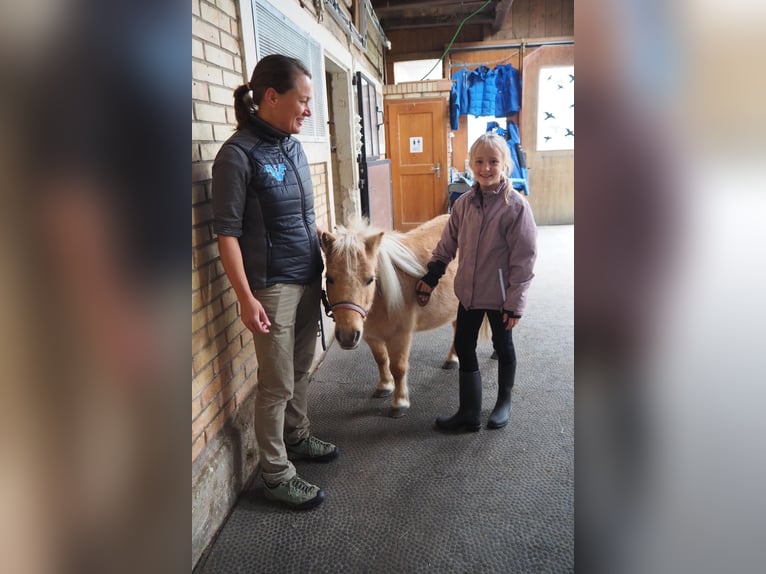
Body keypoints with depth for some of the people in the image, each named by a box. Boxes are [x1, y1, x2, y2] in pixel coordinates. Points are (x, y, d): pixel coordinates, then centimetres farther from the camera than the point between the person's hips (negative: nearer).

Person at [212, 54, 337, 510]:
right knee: (277, 384, 3)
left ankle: (297, 438, 39)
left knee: (301, 369, 19)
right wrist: (246, 297, -19)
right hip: (272, 286, -7)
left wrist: (324, 262, 17)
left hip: (308, 279, 7)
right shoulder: (238, 154, -15)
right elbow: (227, 232, -15)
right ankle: (277, 475, 19)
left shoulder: (293, 146, 7)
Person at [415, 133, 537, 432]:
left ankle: (503, 402, 39)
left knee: (503, 345, 16)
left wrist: (515, 302, -15)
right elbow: (447, 244, 8)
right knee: (463, 346, 8)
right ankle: (469, 413, 22)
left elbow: (524, 259, -15)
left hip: (500, 294, -4)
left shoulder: (516, 206, -16)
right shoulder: (464, 203, -2)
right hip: (468, 291, 5)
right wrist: (430, 278, 8)